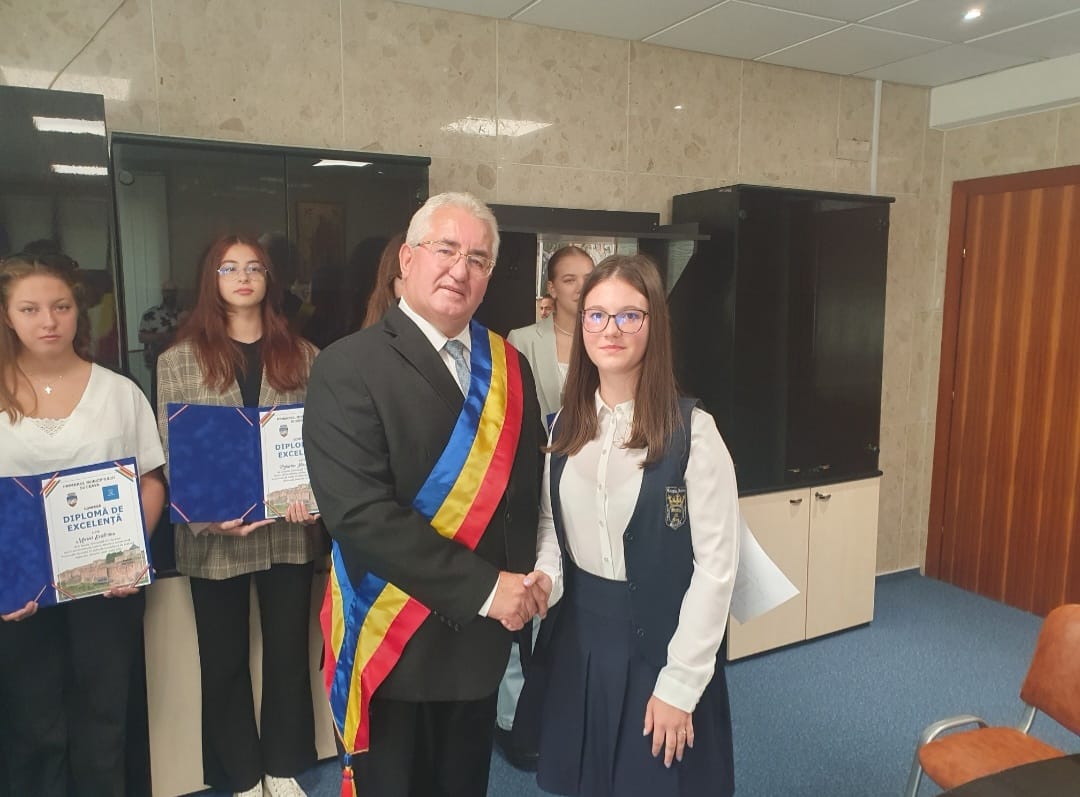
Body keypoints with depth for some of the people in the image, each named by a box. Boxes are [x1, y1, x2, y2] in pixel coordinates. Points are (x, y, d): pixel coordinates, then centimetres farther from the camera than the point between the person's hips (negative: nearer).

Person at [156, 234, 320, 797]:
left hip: (289, 533, 1)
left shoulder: (302, 355, 5)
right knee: (225, 661, 13)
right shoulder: (178, 361, 0)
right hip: (215, 538, -1)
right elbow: (173, 456, -4)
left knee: (288, 653, 13)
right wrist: (209, 516, -18)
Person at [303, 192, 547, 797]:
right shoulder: (349, 368, -14)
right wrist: (484, 586, -22)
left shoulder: (509, 367, 4)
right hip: (393, 646, -5)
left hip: (481, 640, 5)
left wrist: (523, 581, -9)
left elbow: (526, 488, 7)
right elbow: (360, 512, -23)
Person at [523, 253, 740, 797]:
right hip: (577, 636, 5)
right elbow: (551, 523, 8)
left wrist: (679, 683, -13)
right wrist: (543, 580, -13)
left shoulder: (692, 430, -16)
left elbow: (715, 564, -15)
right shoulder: (566, 424, 1)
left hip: (659, 642, -4)